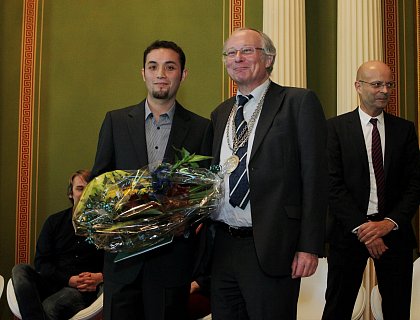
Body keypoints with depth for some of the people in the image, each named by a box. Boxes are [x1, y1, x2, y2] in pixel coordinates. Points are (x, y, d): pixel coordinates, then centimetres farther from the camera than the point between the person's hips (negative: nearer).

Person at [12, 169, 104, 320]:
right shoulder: (54, 221, 14)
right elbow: (41, 262, 6)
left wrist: (100, 277, -16)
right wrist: (68, 279, -12)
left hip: (81, 290, -4)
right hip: (52, 283, 5)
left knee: (49, 307, -38)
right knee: (19, 271, -27)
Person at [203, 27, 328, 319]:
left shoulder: (299, 102, -4)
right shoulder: (220, 114, 16)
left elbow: (314, 178, -9)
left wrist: (310, 247, -13)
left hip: (271, 249, -6)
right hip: (222, 248, 6)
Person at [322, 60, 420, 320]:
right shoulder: (336, 127, -1)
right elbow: (333, 184, -7)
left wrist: (391, 222, -12)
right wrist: (361, 227, -14)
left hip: (394, 230, 2)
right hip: (349, 231, -2)